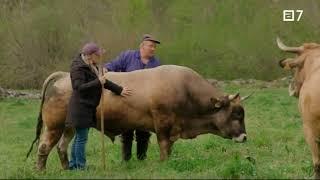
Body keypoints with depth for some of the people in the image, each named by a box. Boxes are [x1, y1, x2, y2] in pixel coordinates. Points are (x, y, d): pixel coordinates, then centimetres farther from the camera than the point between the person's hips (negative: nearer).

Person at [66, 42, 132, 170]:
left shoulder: (91, 66, 14)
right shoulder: (78, 68, -16)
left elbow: (103, 82, 17)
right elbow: (79, 87, -25)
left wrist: (119, 90, 16)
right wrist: (98, 82, -26)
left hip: (87, 108, 10)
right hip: (81, 108, -10)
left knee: (79, 137, 15)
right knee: (82, 138, -6)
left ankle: (73, 165, 21)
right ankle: (80, 166, -1)